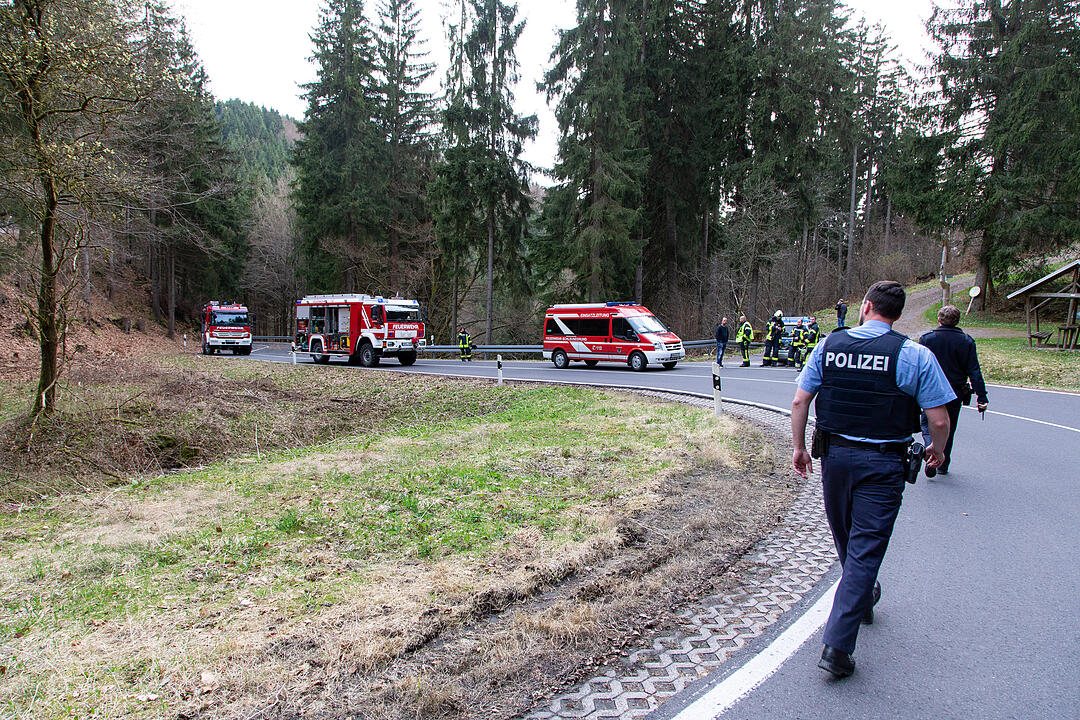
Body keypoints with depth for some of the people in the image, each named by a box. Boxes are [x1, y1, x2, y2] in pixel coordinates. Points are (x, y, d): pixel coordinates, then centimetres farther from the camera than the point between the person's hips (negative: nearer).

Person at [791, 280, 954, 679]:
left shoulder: (829, 345, -1)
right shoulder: (915, 355, -8)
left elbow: (799, 401, -1)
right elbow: (939, 420, -8)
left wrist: (799, 448, 10)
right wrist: (936, 450, 13)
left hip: (835, 455, 3)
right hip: (883, 464, -3)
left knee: (846, 540, 23)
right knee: (864, 549, 1)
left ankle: (862, 600, 49)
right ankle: (837, 645, -2)